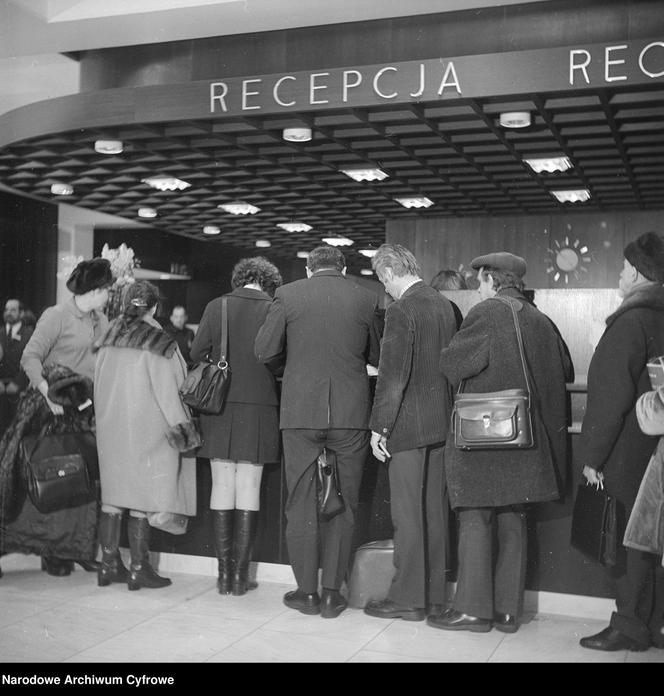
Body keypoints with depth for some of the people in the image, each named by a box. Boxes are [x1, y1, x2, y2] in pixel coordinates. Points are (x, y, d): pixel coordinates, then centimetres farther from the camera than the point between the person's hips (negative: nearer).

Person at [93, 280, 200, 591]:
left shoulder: (108, 340, 4)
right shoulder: (159, 344, -13)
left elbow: (100, 388, 10)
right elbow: (167, 392, -12)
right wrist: (181, 427, -5)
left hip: (110, 428, 6)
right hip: (146, 430, -6)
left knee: (113, 496, 11)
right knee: (141, 501, 0)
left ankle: (109, 565, 16)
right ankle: (139, 569, 5)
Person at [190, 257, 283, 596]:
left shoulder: (216, 307, 1)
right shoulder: (273, 310, -4)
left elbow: (196, 352, -2)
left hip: (220, 406, 1)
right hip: (258, 406, -1)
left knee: (222, 487, 9)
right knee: (249, 489, 6)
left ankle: (224, 574, 13)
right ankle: (240, 574, 9)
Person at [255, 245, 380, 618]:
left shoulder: (288, 295, -1)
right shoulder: (366, 299, 1)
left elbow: (264, 351, -1)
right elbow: (380, 357, 8)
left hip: (301, 412, 0)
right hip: (351, 414, 1)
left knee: (301, 503, 10)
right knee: (343, 505, 11)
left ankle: (308, 591, 15)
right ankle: (332, 592, 15)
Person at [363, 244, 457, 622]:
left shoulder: (402, 310, -15)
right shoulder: (445, 305, 9)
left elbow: (393, 375, -17)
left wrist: (380, 427, -11)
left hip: (410, 424, -8)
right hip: (441, 421, 8)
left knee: (407, 513, -1)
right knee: (434, 510, 14)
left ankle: (408, 598, 6)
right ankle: (434, 591, 23)